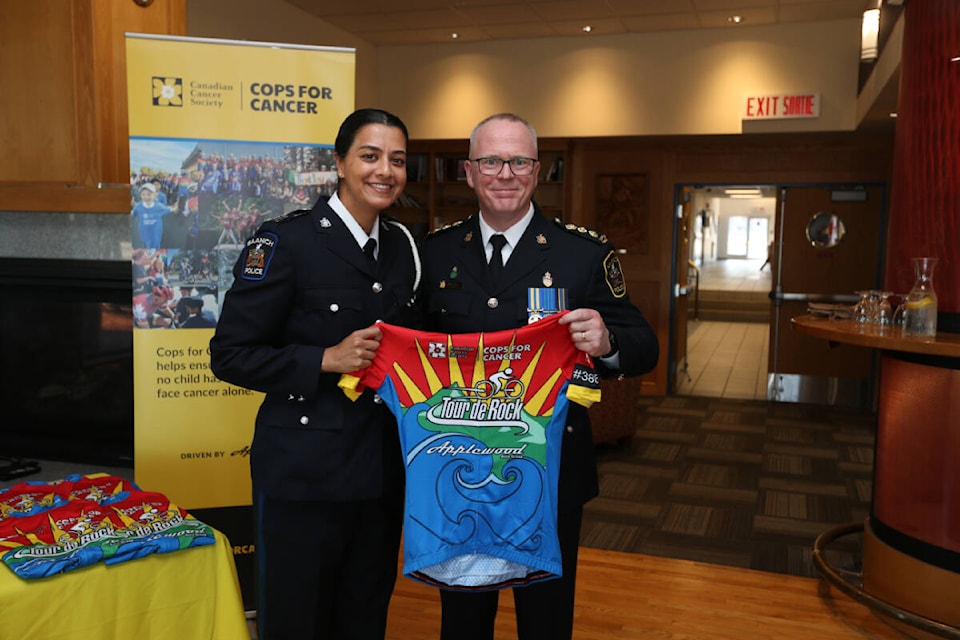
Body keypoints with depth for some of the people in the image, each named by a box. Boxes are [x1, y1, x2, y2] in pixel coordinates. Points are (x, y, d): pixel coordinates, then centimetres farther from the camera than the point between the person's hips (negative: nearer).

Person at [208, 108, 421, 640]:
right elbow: (230, 355, -12)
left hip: (383, 471, 6)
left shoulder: (403, 246, 8)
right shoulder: (287, 241, -12)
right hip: (304, 475, -6)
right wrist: (326, 361, -21)